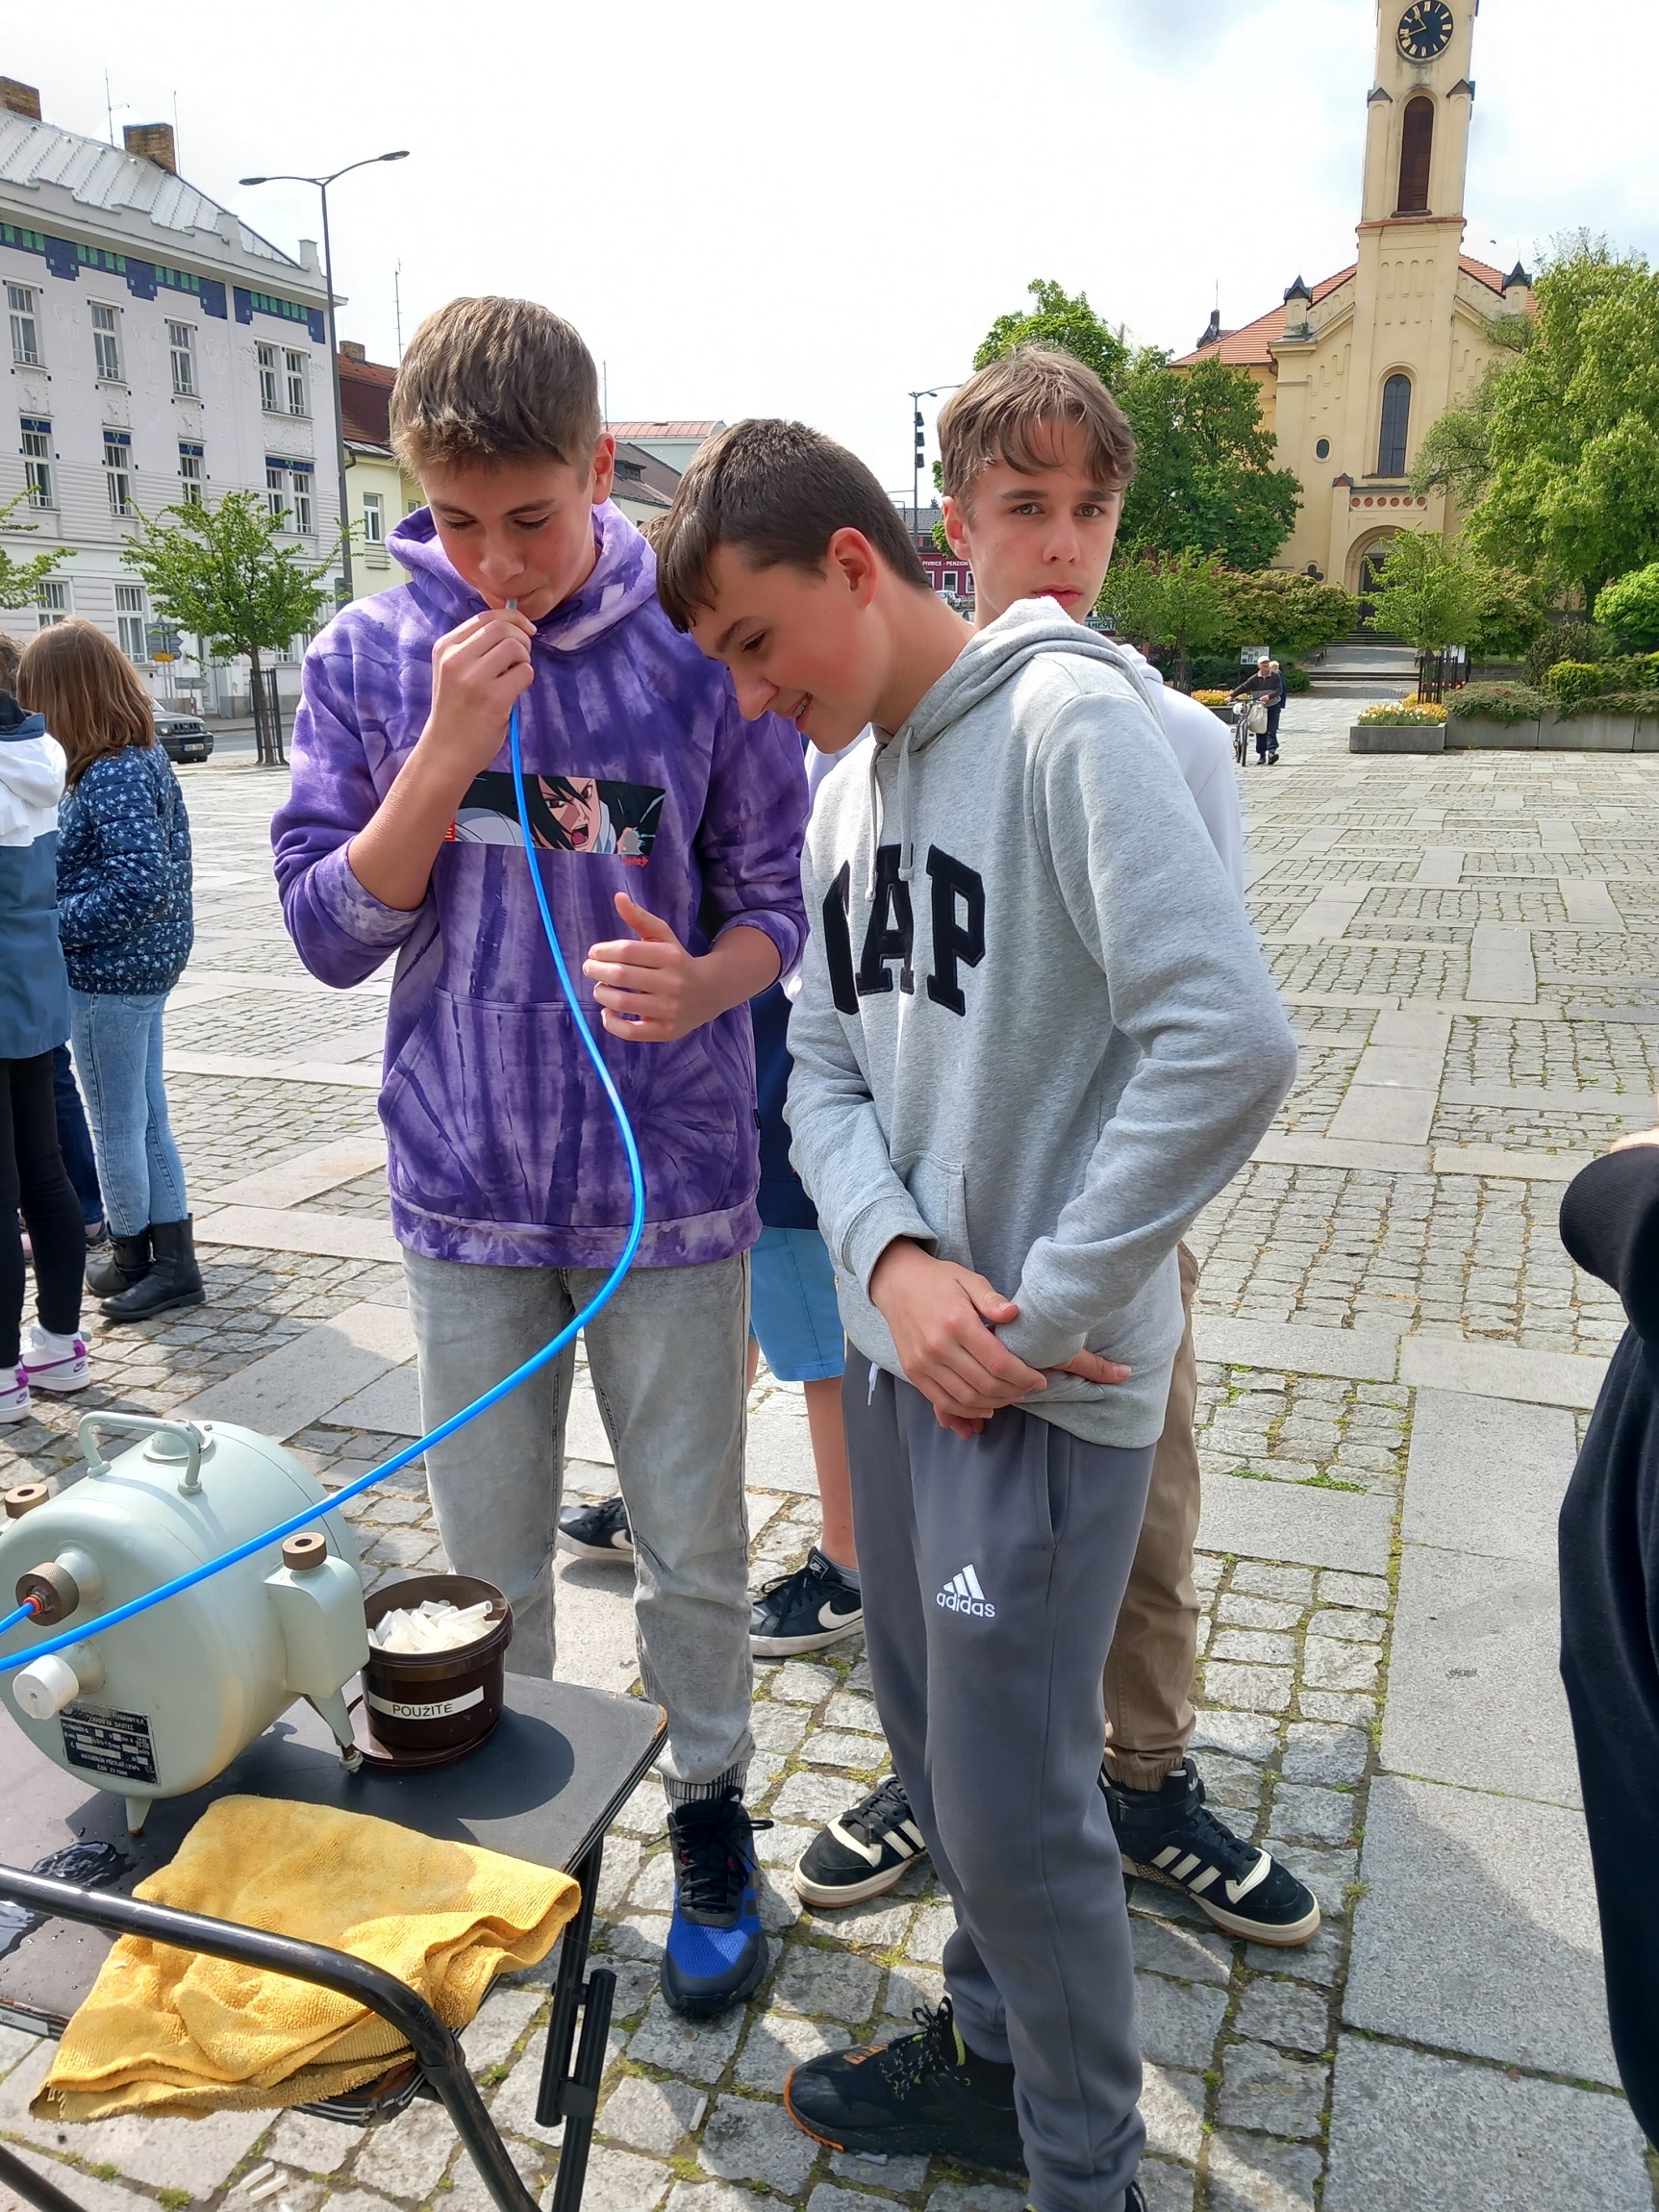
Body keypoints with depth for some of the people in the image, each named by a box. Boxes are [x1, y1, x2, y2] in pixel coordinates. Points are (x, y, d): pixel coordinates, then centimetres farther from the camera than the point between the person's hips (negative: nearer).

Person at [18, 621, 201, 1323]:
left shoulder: (110, 777, -21)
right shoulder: (147, 757, 7)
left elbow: (141, 884, -27)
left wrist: (55, 923, -17)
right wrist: (62, 910, 11)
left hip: (109, 975, -9)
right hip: (150, 964, 9)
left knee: (117, 1127, 7)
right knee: (147, 1118, 15)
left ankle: (132, 1257, 22)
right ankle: (171, 1258, 22)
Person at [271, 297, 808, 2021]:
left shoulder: (703, 646, -6)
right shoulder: (367, 660, -1)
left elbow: (776, 897, -1)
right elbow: (329, 931, -3)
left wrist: (701, 984, -23)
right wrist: (447, 752, -17)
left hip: (671, 1182, -1)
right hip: (469, 1186, 2)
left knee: (692, 1547, 11)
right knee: (487, 1561, 16)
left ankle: (708, 1808, 36)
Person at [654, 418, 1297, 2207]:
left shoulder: (1067, 719, -15)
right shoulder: (846, 780, 10)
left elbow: (1232, 1042, -24)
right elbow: (825, 1063, 9)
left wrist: (1039, 1314, -18)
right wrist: (892, 1256, -11)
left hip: (1045, 1383, -7)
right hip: (894, 1350, 8)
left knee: (1012, 1804, 4)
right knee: (935, 1748, 20)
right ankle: (994, 2049, 44)